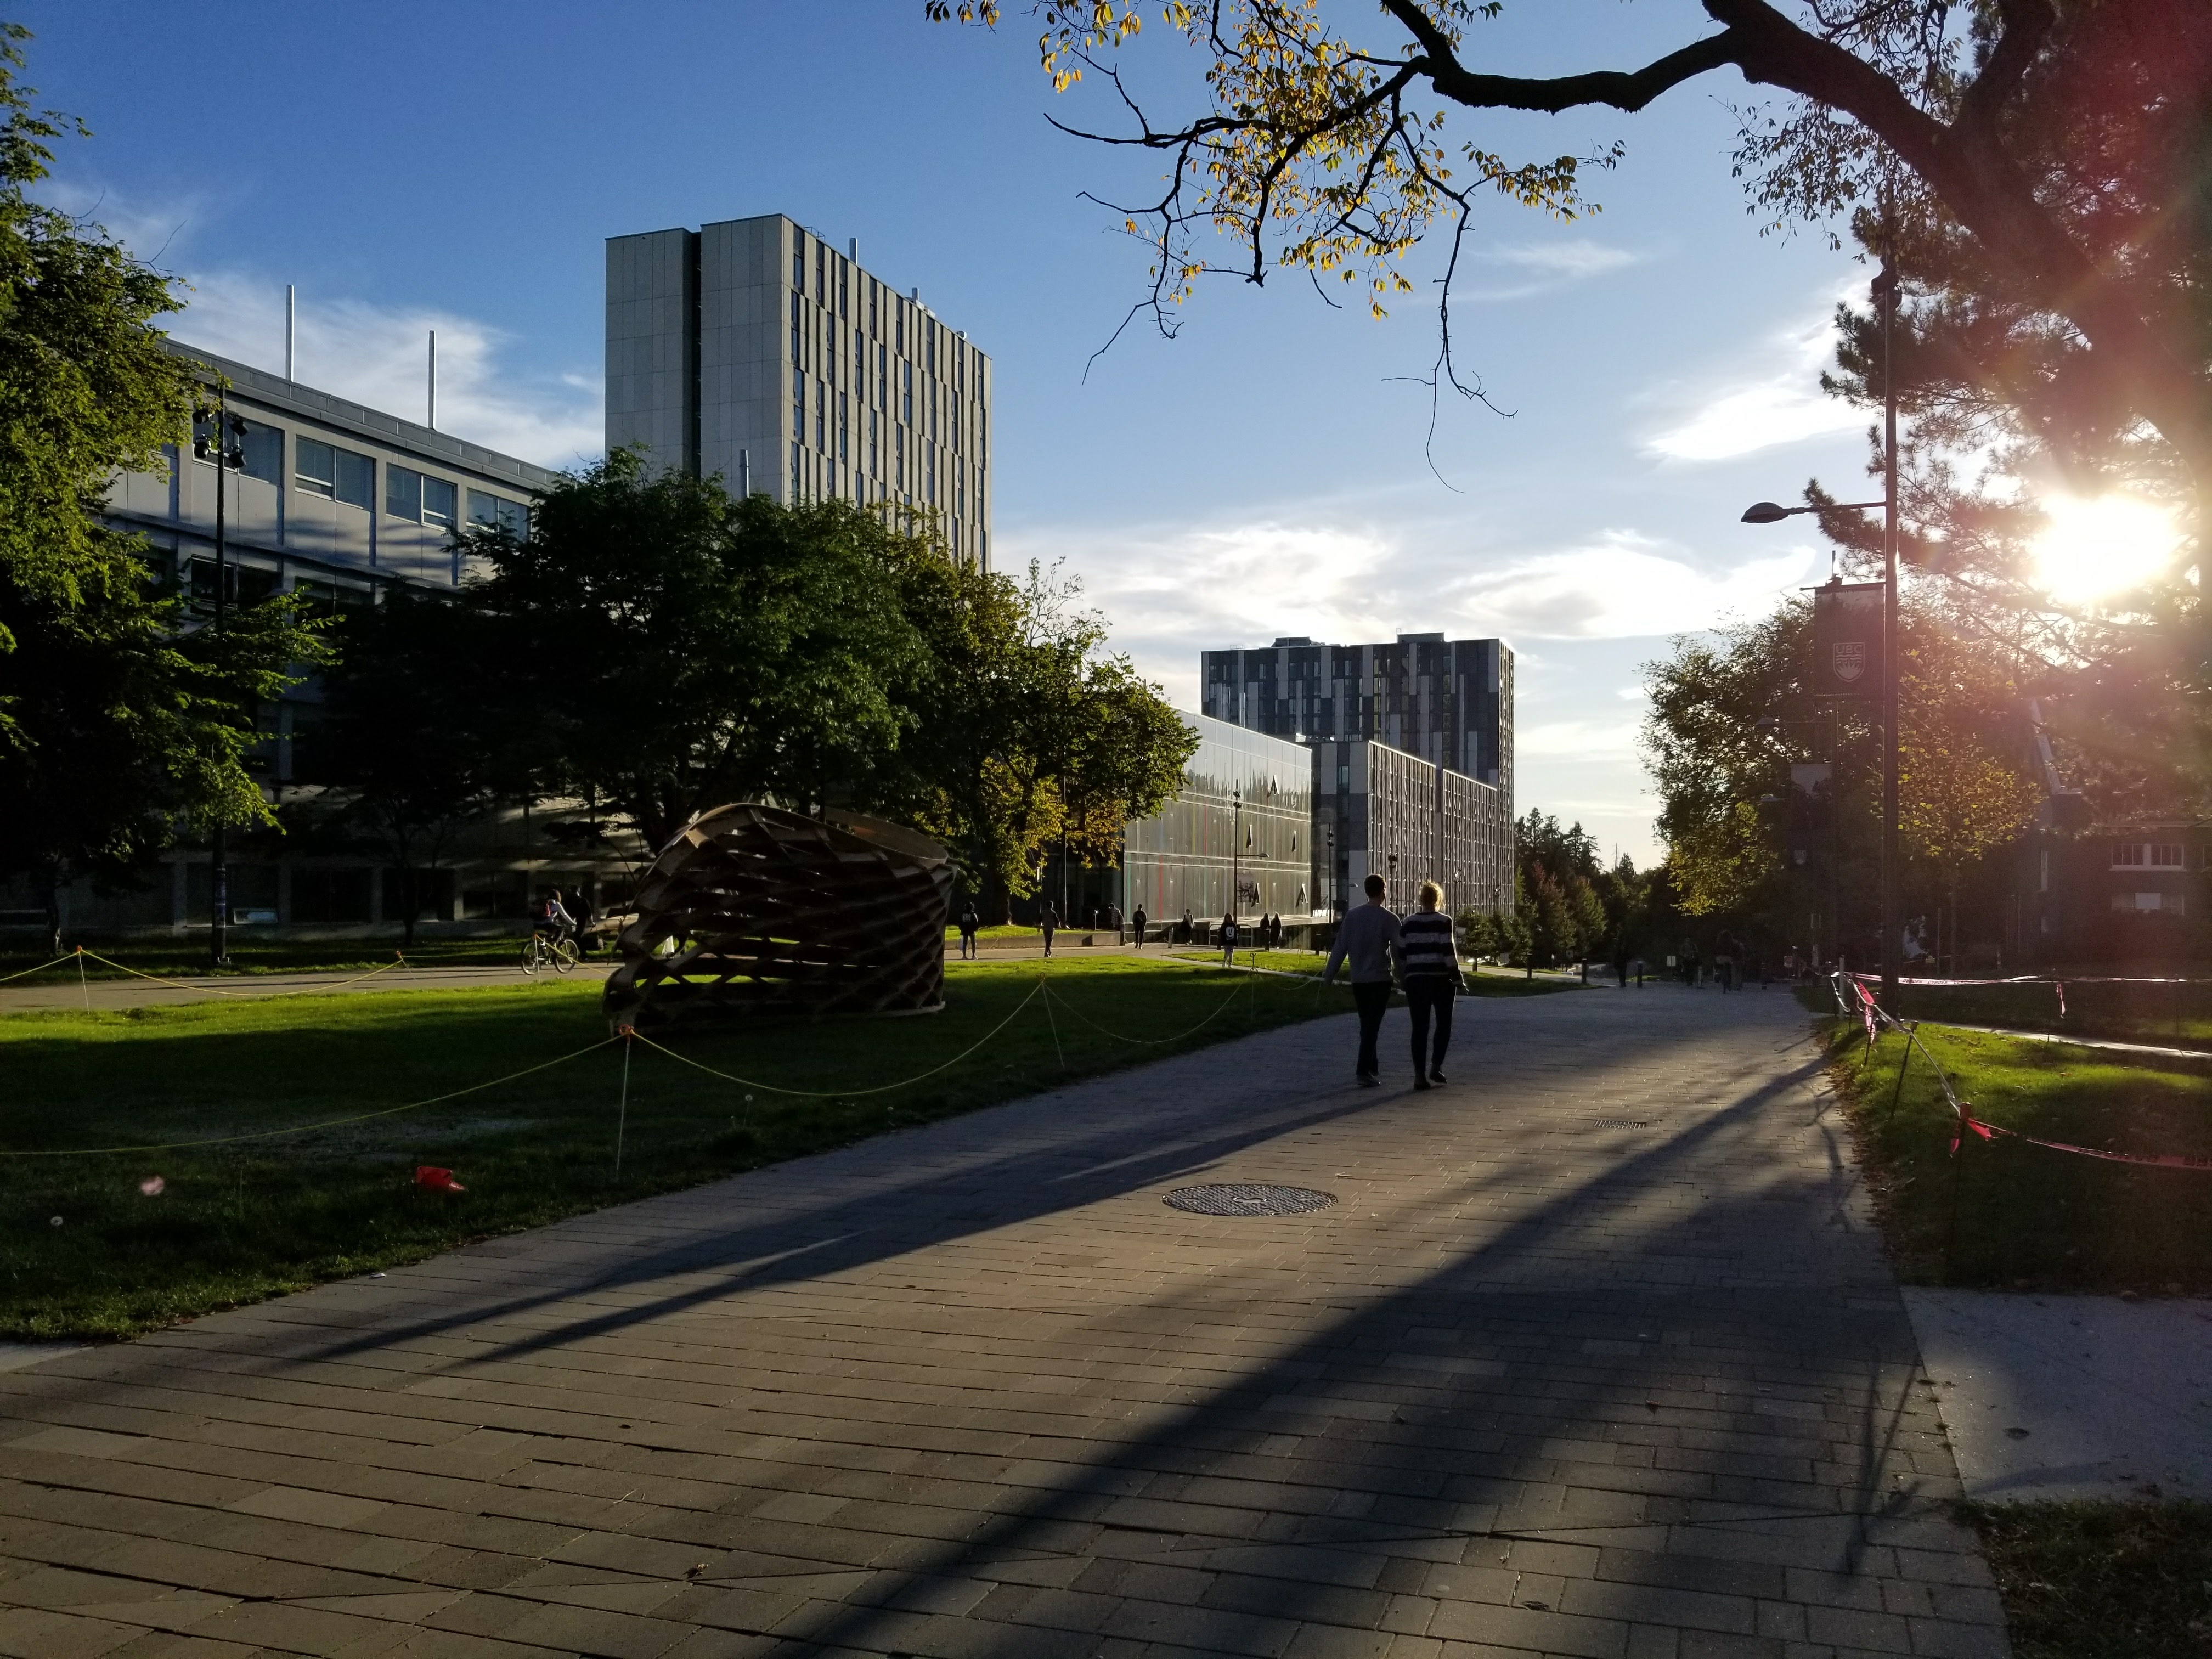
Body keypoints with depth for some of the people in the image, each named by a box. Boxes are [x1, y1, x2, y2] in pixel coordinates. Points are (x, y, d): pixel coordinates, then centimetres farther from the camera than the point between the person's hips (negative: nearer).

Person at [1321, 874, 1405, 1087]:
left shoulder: (1352, 916, 3)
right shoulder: (1389, 919, -9)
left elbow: (1339, 948, 4)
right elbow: (1399, 952, -9)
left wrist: (1329, 975, 9)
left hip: (1358, 980, 5)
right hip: (1380, 979, -4)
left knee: (1367, 1025, 17)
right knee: (1372, 1026, -4)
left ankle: (1372, 1067, 26)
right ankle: (1364, 1071, -11)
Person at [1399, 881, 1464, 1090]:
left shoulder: (1408, 923, 5)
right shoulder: (1444, 921, -6)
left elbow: (1401, 954, 5)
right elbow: (1448, 952, -12)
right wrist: (1458, 979, -6)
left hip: (1415, 980, 3)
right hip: (1441, 979, -3)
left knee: (1420, 1028, 5)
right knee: (1444, 1024, 13)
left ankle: (1419, 1074, -1)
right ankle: (1436, 1066, 1)